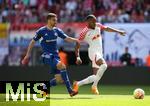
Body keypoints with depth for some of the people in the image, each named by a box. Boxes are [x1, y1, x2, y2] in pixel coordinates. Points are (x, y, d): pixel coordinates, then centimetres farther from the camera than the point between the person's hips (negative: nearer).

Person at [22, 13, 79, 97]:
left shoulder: (57, 30, 9)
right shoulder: (42, 31, -4)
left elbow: (67, 38, 5)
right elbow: (33, 42, 5)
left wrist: (75, 40, -14)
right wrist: (28, 55, 6)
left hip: (55, 55, 6)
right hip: (47, 55, -6)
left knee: (59, 79, -3)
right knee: (62, 66, -29)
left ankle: (44, 87, 21)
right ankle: (70, 90, -29)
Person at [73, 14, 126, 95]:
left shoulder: (98, 26, 6)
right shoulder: (85, 32, -11)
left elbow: (106, 28, 25)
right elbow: (77, 45, -8)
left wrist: (118, 31, 21)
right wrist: (78, 57, -18)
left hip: (99, 53, 8)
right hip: (93, 52, -8)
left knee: (95, 77, 7)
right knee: (104, 65, -34)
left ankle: (78, 84, 23)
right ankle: (94, 86, -26)